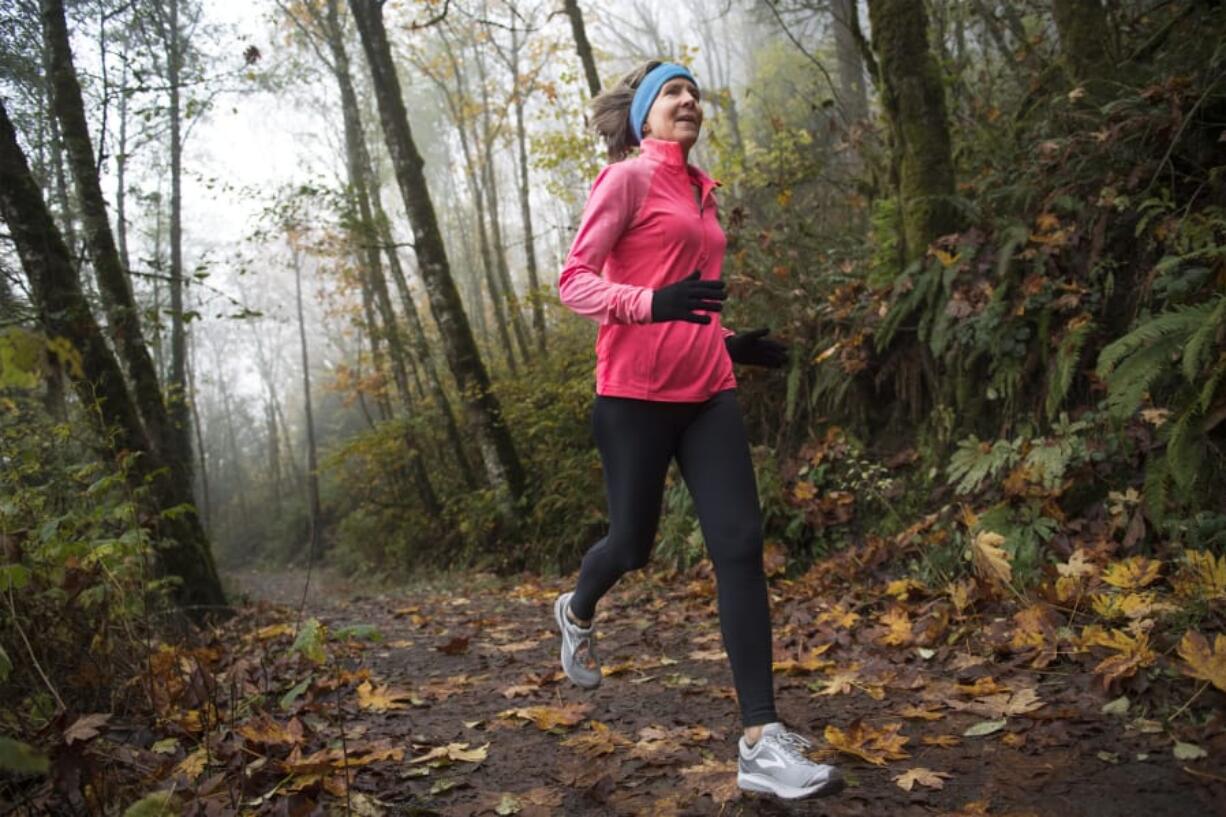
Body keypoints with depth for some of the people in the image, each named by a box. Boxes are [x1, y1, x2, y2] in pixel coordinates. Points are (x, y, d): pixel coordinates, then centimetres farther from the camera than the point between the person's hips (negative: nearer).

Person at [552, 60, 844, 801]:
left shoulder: (702, 192, 17)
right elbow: (573, 281, -12)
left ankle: (762, 741, -5)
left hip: (707, 391, 6)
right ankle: (578, 613, 45)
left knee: (741, 546, -7)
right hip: (637, 393, -6)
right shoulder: (627, 177, -4)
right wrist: (652, 304, -28)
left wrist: (733, 344, 14)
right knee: (634, 544, 8)